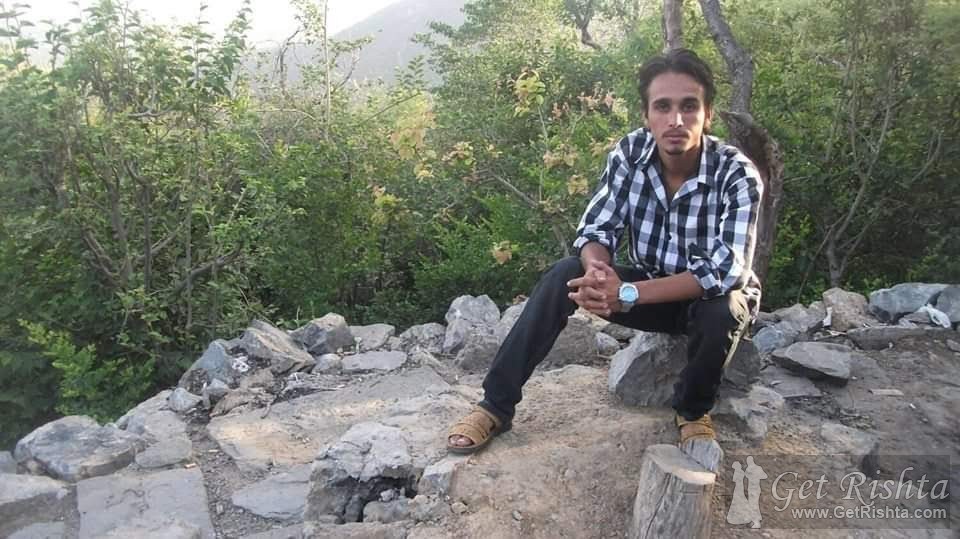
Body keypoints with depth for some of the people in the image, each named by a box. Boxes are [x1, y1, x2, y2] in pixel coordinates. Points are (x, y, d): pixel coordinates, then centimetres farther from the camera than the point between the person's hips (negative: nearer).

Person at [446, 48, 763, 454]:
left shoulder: (738, 175, -26)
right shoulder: (630, 153, -15)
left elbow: (729, 271, -33)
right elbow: (596, 229, -13)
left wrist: (628, 294, -42)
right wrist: (599, 272, -38)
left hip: (713, 299, -3)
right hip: (648, 289, 3)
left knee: (721, 312, -37)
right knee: (565, 276, -20)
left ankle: (693, 410, -5)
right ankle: (496, 406, -15)